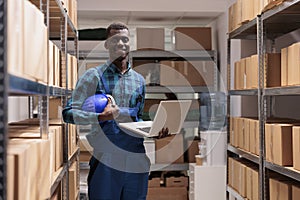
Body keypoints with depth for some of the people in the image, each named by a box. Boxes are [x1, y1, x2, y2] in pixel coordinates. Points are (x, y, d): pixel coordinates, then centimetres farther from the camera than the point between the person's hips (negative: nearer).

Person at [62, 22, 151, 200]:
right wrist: (100, 117, -21)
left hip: (136, 161, 5)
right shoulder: (94, 76, 0)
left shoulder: (139, 80, 16)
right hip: (105, 161, -4)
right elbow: (69, 113, -6)